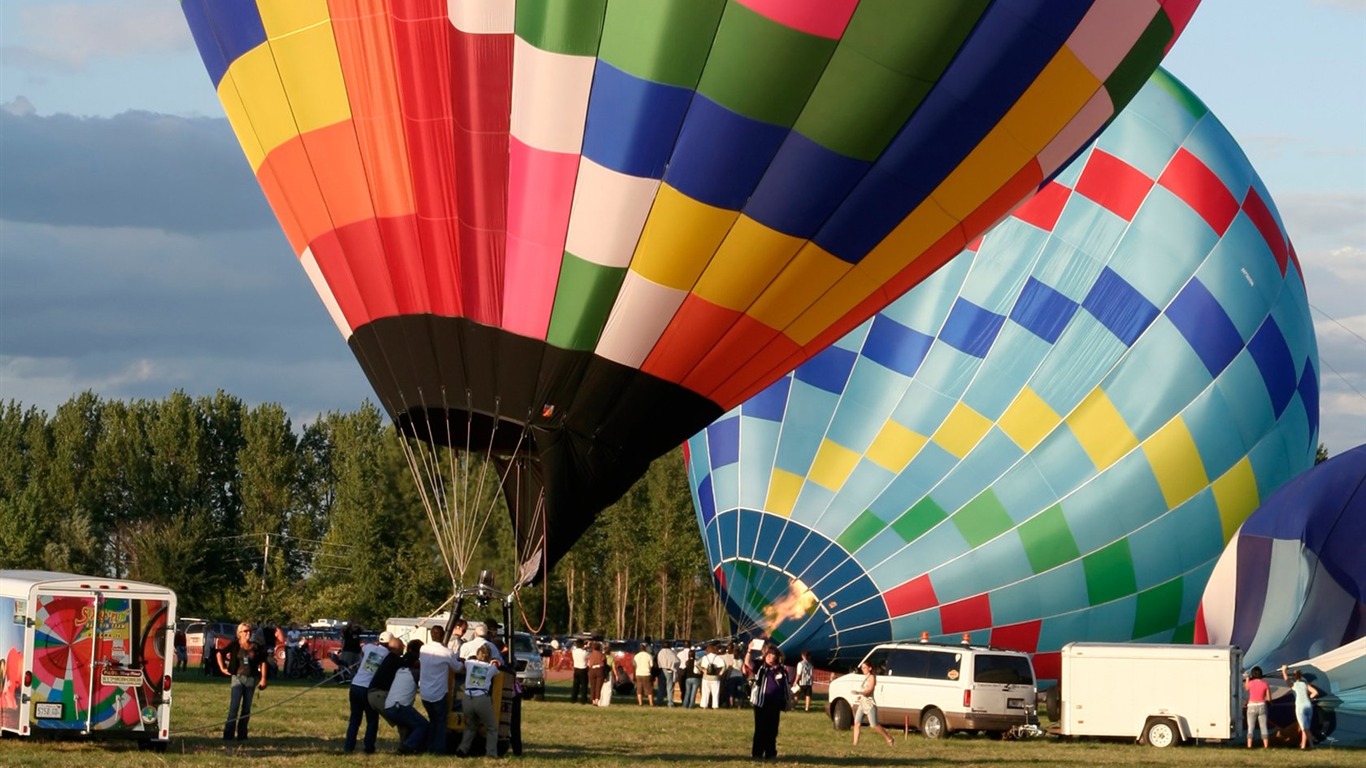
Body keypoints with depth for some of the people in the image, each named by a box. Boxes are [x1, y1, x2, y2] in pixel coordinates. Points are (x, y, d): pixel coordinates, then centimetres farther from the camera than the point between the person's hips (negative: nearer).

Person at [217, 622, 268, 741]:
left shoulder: (256, 647, 4)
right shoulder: (234, 645, -1)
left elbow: (262, 662, 9)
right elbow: (220, 654, 8)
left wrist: (263, 679, 4)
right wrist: (222, 668, 3)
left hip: (251, 679, 3)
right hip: (237, 678, -3)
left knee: (246, 708, 7)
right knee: (234, 707, -11)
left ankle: (242, 735, 15)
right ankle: (228, 735, -11)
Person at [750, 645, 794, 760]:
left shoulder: (782, 670, 8)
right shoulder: (760, 668, 1)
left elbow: (787, 686, 13)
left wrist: (789, 701, 11)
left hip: (775, 703, 3)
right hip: (762, 702, -3)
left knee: (772, 729, 7)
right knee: (760, 728, 0)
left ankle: (770, 753, 14)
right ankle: (757, 753, 3)